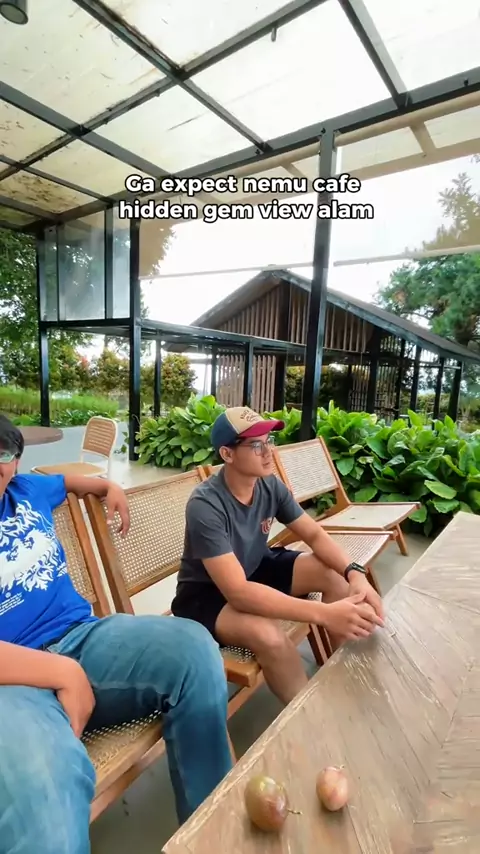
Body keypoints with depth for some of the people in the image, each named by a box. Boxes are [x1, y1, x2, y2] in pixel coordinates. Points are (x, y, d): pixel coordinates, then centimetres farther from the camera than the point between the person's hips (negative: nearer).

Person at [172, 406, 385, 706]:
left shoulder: (270, 485, -13)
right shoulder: (205, 505, -32)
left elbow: (316, 535, -5)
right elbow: (238, 592, -38)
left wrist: (355, 573, -25)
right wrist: (325, 614, -43)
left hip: (255, 569, 6)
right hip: (205, 593, -6)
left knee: (336, 574, -9)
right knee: (268, 634, -34)